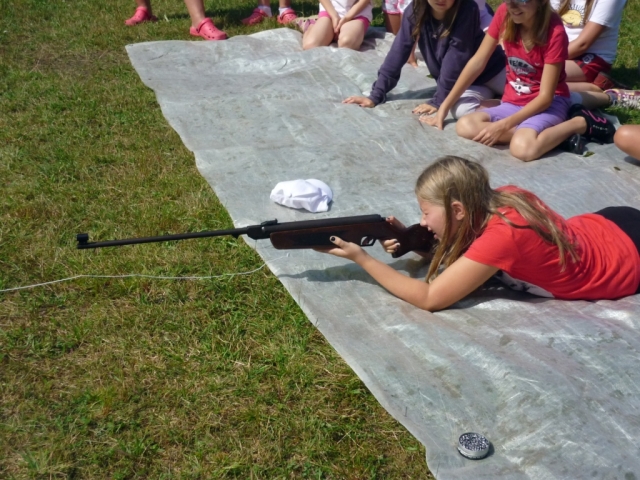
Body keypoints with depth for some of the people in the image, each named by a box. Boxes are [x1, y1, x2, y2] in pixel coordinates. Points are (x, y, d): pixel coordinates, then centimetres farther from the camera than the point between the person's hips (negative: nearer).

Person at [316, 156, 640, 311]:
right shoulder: (501, 199, -17)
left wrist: (362, 258, -35)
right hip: (606, 226, 6)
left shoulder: (502, 235, -41)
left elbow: (428, 298, -38)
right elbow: (455, 249, -3)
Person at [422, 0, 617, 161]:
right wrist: (445, 107, -6)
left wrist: (504, 125, -29)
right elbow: (478, 62, -3)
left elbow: (545, 96, -20)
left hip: (549, 103, -5)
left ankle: (580, 123, -11)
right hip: (514, 102, 5)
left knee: (523, 147, -37)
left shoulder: (554, 32, -22)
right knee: (465, 127, -24)